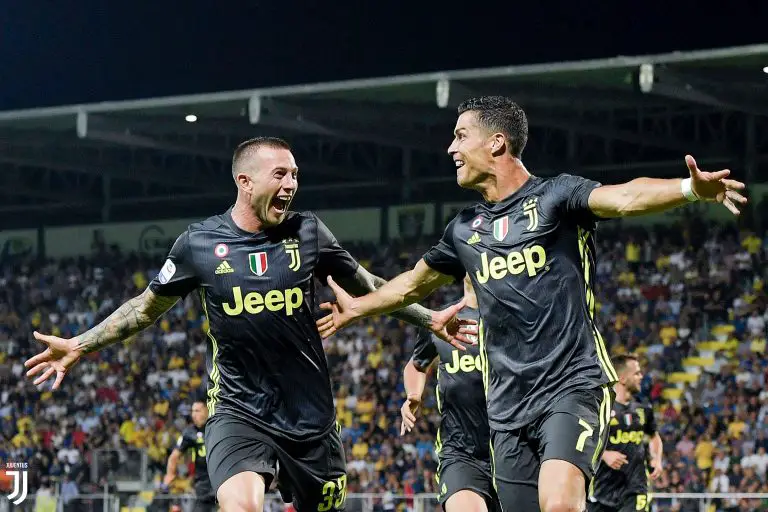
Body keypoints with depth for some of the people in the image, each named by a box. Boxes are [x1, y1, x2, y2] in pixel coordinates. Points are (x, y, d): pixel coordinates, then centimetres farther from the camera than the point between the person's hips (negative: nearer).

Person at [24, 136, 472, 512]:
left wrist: (430, 319, 10)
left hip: (310, 414, 3)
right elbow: (148, 307, 12)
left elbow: (368, 287, 15)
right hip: (238, 410, -3)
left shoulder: (309, 233, 0)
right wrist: (79, 346, 7)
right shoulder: (199, 243, -2)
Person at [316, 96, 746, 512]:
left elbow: (624, 197, -24)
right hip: (508, 403, 6)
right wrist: (357, 308, 50)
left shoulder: (555, 196, -4)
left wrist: (690, 189, -43)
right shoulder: (466, 229, 15)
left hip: (572, 386, -6)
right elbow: (415, 283, 34)